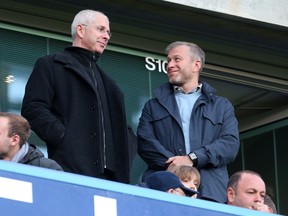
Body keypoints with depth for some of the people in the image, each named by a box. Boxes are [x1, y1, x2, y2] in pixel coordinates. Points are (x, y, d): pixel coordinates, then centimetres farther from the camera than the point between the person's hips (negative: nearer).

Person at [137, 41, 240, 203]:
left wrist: (192, 158, -10)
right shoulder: (153, 106, 22)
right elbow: (144, 142, 7)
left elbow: (231, 143, 5)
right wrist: (174, 164, -11)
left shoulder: (222, 106, 20)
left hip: (210, 191, 0)